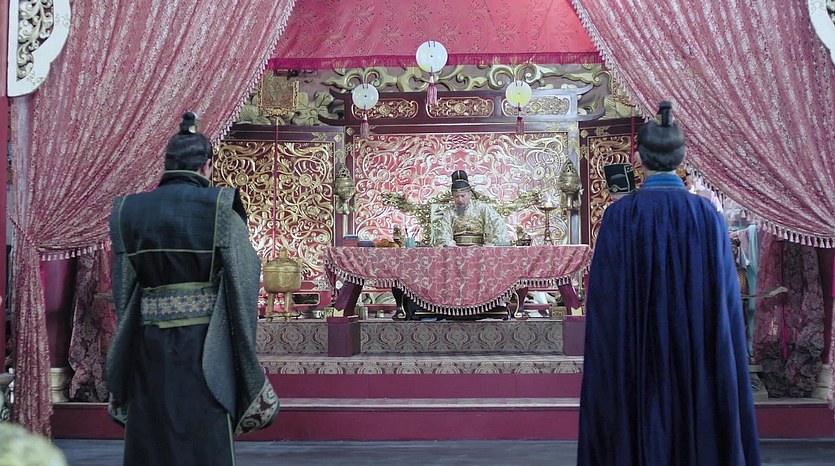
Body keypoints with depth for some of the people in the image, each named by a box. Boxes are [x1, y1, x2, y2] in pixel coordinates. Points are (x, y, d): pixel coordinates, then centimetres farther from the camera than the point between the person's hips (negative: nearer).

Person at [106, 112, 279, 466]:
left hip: (148, 345, 3)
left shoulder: (129, 211, 4)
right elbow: (246, 277, -8)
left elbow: (123, 287, 7)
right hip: (204, 345, -3)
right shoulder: (219, 209, -7)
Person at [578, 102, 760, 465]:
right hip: (698, 360, 2)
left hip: (636, 359, -2)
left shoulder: (620, 216, -9)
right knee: (699, 435, 11)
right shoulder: (709, 216, -2)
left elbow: (606, 299, -9)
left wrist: (610, 364, 4)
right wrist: (721, 365, 10)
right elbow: (726, 299, 1)